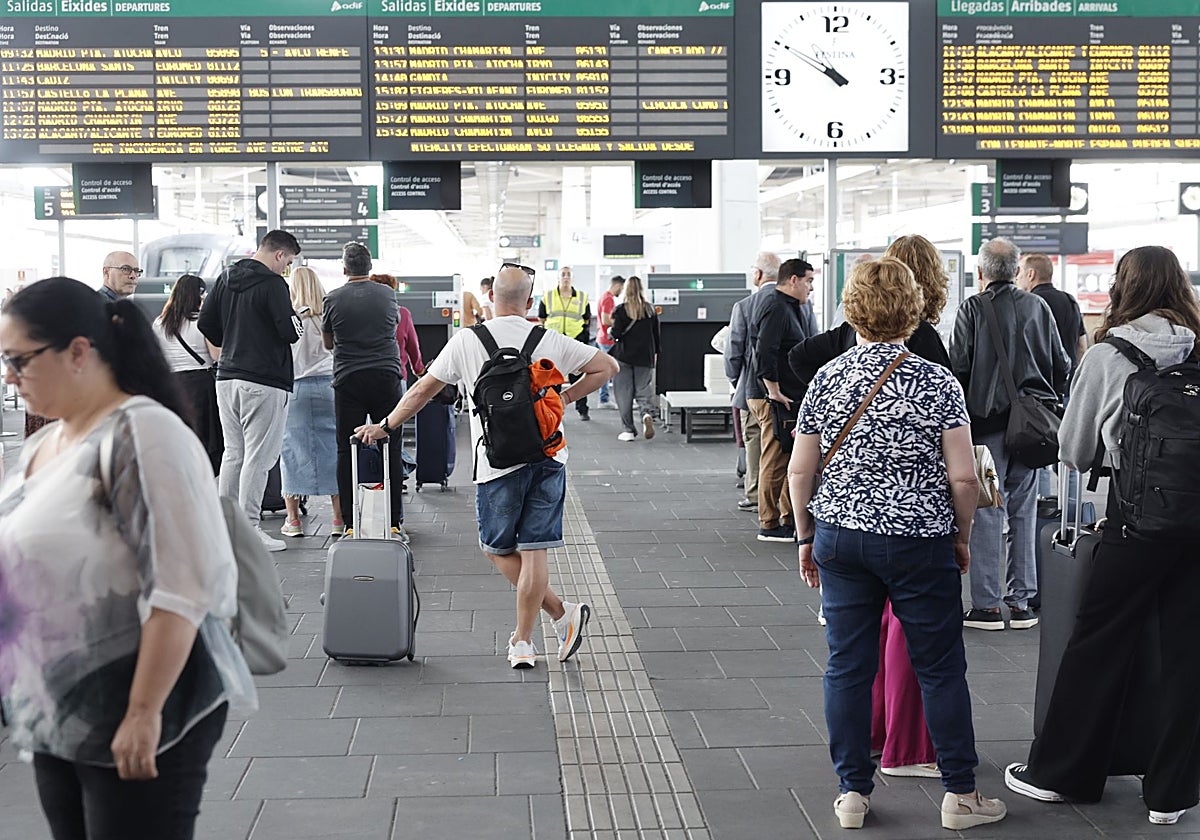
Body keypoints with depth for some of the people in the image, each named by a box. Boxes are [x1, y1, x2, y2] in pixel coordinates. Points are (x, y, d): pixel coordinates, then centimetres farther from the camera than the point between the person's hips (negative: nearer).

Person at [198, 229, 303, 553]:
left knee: (233, 453, 15)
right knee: (258, 456, -3)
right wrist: (299, 323, 5)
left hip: (227, 377, 8)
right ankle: (249, 527, -2)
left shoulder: (226, 278, 12)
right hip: (263, 382, -8)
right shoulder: (272, 284, -12)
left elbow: (205, 322, 12)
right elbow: (290, 332, -17)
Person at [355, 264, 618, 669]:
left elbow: (422, 390, 6)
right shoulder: (550, 341, 3)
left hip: (497, 463, -2)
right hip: (547, 457, 3)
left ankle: (561, 612, 6)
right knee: (533, 550, 5)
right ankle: (523, 643, 8)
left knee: (498, 549, 14)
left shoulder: (466, 341, -1)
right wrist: (564, 397, 11)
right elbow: (607, 366, 5)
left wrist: (385, 426, 19)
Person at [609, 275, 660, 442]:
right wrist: (655, 353, 20)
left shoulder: (620, 310, -8)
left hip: (624, 356, -3)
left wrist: (613, 330, 10)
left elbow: (616, 334, -12)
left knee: (624, 395, 4)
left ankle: (629, 430, 5)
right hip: (645, 357, 3)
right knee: (644, 391, 8)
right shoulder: (650, 309, 3)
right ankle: (647, 414, -21)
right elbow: (657, 334, 9)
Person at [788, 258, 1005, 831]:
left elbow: (800, 470, 2)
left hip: (840, 539, 3)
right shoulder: (938, 382, -7)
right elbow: (962, 476, -8)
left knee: (847, 666, 10)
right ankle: (959, 795, 16)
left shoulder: (828, 380, 0)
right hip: (919, 542, -2)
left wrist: (806, 536, 15)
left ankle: (852, 793, 17)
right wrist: (962, 537, 7)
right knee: (940, 667, 8)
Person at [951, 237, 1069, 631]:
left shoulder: (972, 308, -6)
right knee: (1024, 509, 11)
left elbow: (959, 366, -11)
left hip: (987, 421, -4)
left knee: (987, 511, 0)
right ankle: (1022, 600, 14)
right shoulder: (1038, 306, 6)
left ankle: (987, 604, 1)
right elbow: (1062, 365, 8)